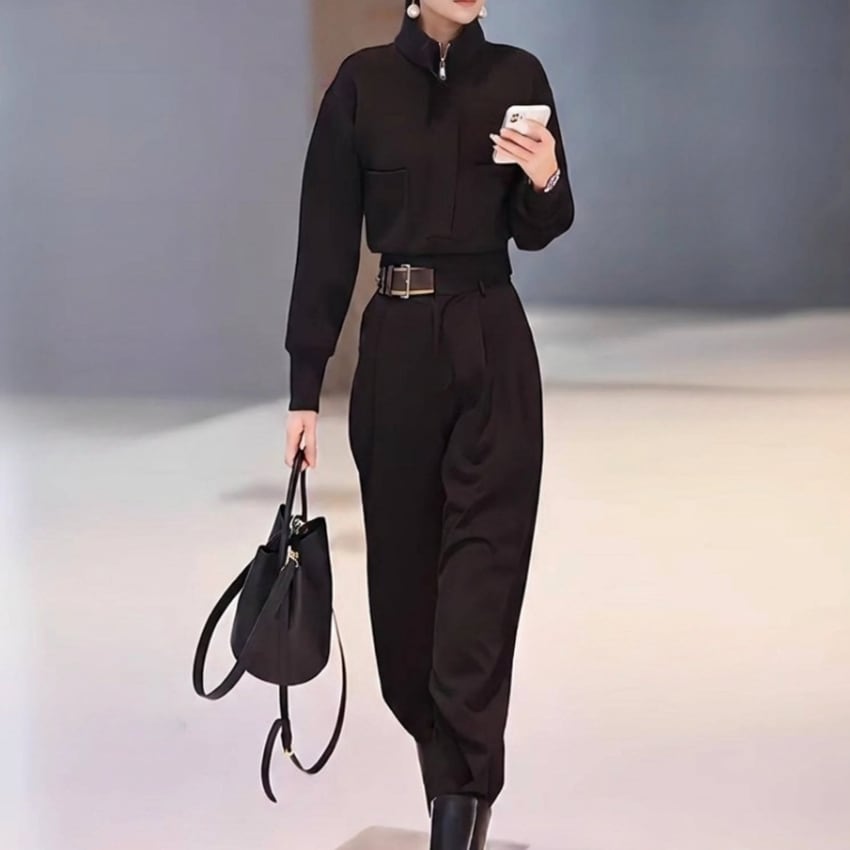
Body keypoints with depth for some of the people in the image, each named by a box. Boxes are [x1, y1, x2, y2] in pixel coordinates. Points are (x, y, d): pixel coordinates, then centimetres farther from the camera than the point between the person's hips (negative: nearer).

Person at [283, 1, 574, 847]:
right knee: (404, 553, 8)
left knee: (486, 550, -9)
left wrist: (545, 180, -14)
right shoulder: (363, 80, -1)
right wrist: (305, 387, -4)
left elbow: (536, 231, 9)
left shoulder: (518, 74, 3)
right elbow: (326, 238, -2)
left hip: (492, 340, 0)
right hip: (397, 342, 0)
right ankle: (445, 752, 27)